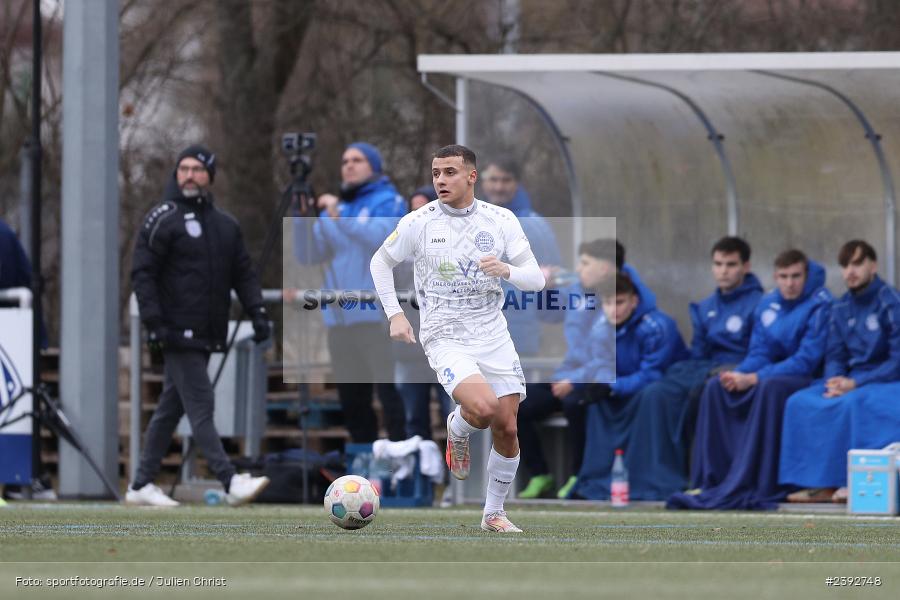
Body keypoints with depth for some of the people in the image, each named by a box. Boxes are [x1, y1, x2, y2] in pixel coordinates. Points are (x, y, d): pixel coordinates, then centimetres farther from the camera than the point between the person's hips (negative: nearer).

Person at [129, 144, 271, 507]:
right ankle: (231, 482, -18)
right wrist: (154, 321, -17)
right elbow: (142, 273, -8)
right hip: (178, 333, -7)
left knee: (171, 409, 11)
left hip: (206, 336, 7)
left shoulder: (225, 225, 16)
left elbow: (243, 274, 18)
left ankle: (142, 485, 17)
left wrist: (257, 312, 4)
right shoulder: (163, 219, -4)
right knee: (201, 407, -11)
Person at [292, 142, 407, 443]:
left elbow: (381, 237, -17)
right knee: (351, 400, 7)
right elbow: (308, 255, 13)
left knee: (390, 395, -12)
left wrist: (340, 218, -24)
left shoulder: (388, 201, 3)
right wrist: (302, 218, -2)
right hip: (340, 317, 6)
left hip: (377, 316, -6)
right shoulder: (334, 208, 20)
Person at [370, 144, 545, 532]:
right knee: (484, 407, -27)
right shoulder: (418, 223, -4)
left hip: (494, 335, 3)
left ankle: (493, 514, 18)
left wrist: (506, 270, -21)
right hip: (445, 337, -3)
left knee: (506, 428, 0)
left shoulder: (501, 220, 0)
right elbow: (381, 262, 11)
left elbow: (536, 279, 1)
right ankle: (457, 430, 10)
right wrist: (394, 314, 2)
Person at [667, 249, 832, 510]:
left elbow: (807, 361, -19)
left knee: (769, 387, -37)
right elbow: (759, 353, 9)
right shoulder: (768, 304, 8)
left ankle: (743, 488, -39)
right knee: (715, 387, -12)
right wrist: (739, 374, -15)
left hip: (808, 378, -7)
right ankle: (709, 482, -19)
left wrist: (753, 378, -22)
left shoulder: (819, 305, -12)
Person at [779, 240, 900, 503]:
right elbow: (834, 357, 12)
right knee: (801, 403, -15)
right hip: (849, 381, 7)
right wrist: (834, 382, -11)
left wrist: (855, 383, -19)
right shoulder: (841, 308, 10)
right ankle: (822, 483, -20)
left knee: (853, 404, -37)